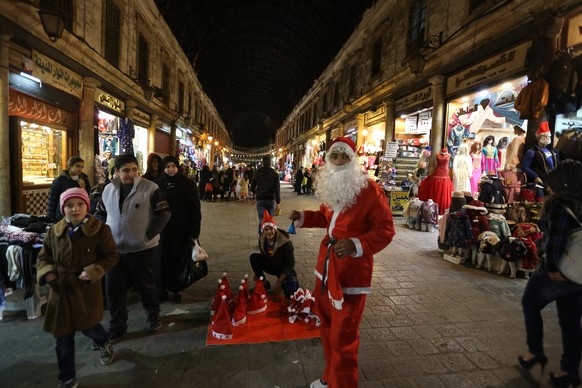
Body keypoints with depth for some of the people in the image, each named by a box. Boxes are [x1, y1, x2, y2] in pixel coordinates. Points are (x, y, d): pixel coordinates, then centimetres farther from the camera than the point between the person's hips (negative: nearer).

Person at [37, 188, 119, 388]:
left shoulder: (100, 230, -13)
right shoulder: (54, 231, -1)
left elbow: (112, 256, -7)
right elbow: (43, 256, 13)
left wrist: (93, 272, -20)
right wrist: (47, 273, -5)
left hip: (87, 289, -3)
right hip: (61, 290, 4)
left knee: (88, 327, 11)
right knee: (63, 337, 11)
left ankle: (105, 344, 48)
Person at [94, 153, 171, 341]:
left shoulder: (150, 188, -10)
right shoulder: (109, 189, 5)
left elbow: (163, 213, -12)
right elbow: (100, 214, 17)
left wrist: (149, 236, -14)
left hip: (142, 248, -4)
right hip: (114, 249, 4)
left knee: (146, 285, 12)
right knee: (113, 289, 10)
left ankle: (153, 315, 36)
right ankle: (117, 327, 29)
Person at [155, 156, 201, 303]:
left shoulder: (187, 184, -3)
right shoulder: (157, 184, 3)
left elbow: (195, 207, -5)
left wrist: (195, 229, -9)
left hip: (182, 228, -2)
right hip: (162, 228, 2)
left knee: (179, 258, 6)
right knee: (163, 258, 8)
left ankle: (177, 289, 22)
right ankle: (162, 287, 26)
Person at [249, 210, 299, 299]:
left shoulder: (285, 242, -28)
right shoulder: (262, 240, -14)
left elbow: (290, 264, -23)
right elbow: (264, 256, 4)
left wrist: (278, 282, -23)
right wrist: (258, 273, 0)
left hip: (285, 269, -4)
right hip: (271, 266, 5)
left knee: (291, 295, -25)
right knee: (253, 257, -20)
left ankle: (283, 283, 11)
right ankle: (264, 284, -3)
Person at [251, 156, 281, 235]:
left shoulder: (257, 173, -1)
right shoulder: (274, 173, -6)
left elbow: (252, 186, 7)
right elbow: (277, 188, -10)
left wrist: (255, 193, 27)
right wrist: (278, 201, -9)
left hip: (260, 199, 0)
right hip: (271, 199, 0)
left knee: (261, 218, 2)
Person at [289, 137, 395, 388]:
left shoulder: (369, 190, -16)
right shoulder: (331, 187, 7)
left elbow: (385, 230, -15)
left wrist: (356, 245, -29)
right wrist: (303, 217, 8)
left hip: (352, 270, -7)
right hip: (327, 264, 8)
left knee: (343, 337, 4)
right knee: (327, 325, 23)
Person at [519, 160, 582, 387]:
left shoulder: (559, 205, -18)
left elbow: (555, 240, -25)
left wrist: (552, 267, -17)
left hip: (558, 273, -7)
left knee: (530, 306, 16)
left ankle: (535, 352, 24)